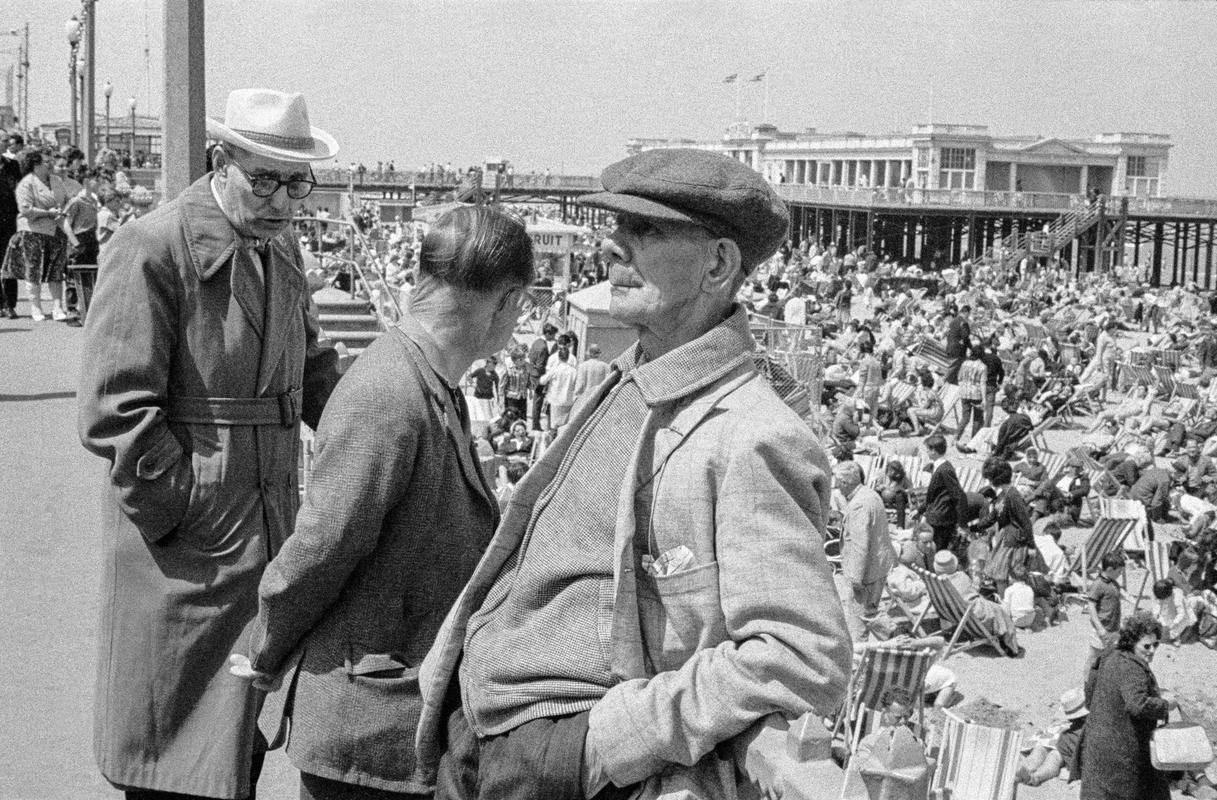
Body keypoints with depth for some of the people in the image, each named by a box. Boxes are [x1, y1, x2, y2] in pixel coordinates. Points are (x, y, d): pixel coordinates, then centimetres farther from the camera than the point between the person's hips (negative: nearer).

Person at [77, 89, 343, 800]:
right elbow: (114, 412, -18)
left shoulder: (282, 250, 12)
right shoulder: (152, 249, -14)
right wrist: (197, 519, -17)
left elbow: (311, 371, 22)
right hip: (183, 553, -8)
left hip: (269, 537, 8)